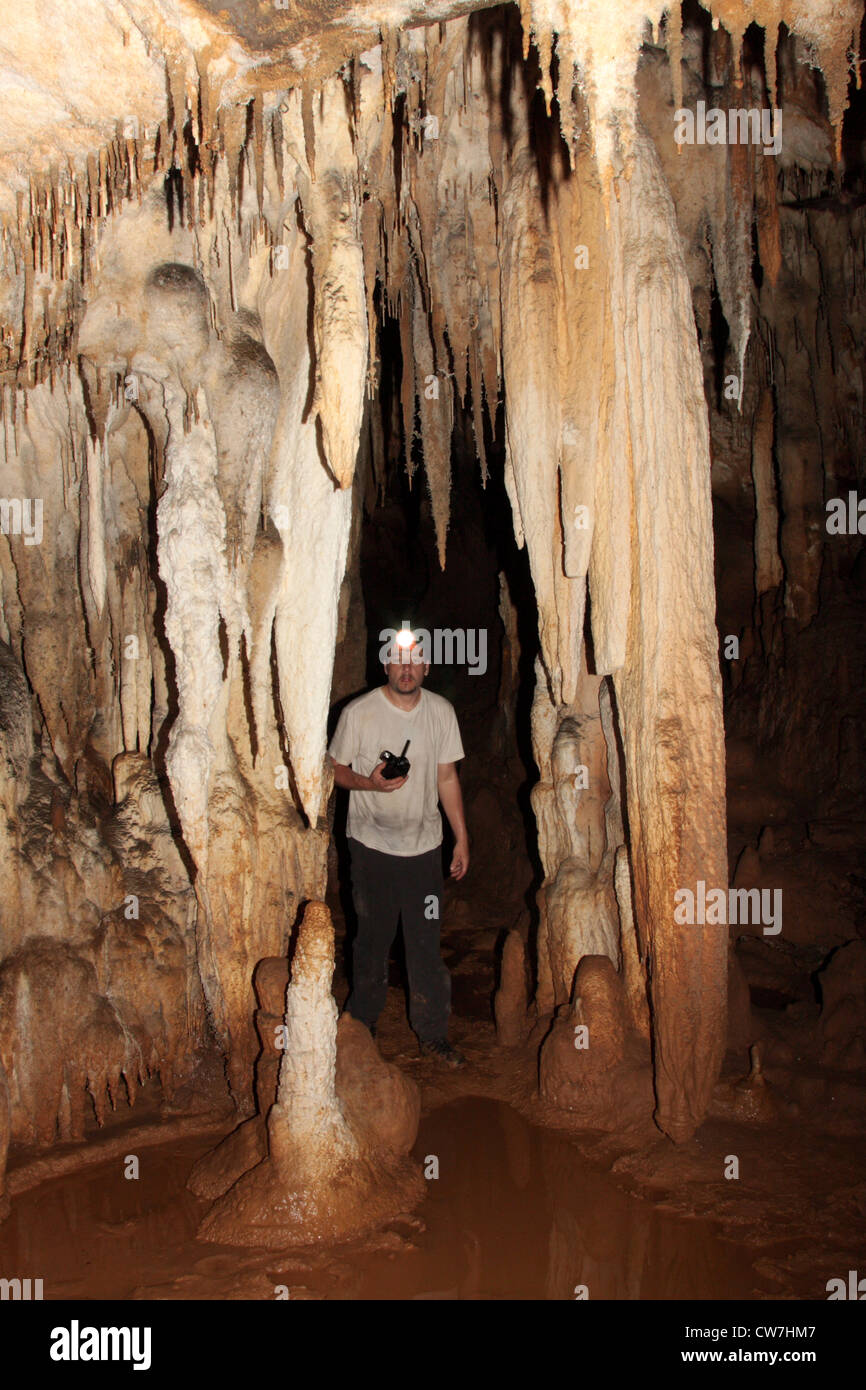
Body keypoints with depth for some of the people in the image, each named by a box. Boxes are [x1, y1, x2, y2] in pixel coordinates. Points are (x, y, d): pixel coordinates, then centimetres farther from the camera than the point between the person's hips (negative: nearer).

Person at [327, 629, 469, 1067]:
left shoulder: (441, 711, 2)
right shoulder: (359, 713, -8)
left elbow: (447, 776, 9)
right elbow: (335, 768, 1)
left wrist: (462, 837, 8)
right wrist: (369, 782, -20)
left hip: (424, 844, 2)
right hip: (372, 843, -2)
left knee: (426, 941, 5)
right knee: (373, 938, 10)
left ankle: (433, 1032, 20)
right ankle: (362, 1024, 31)